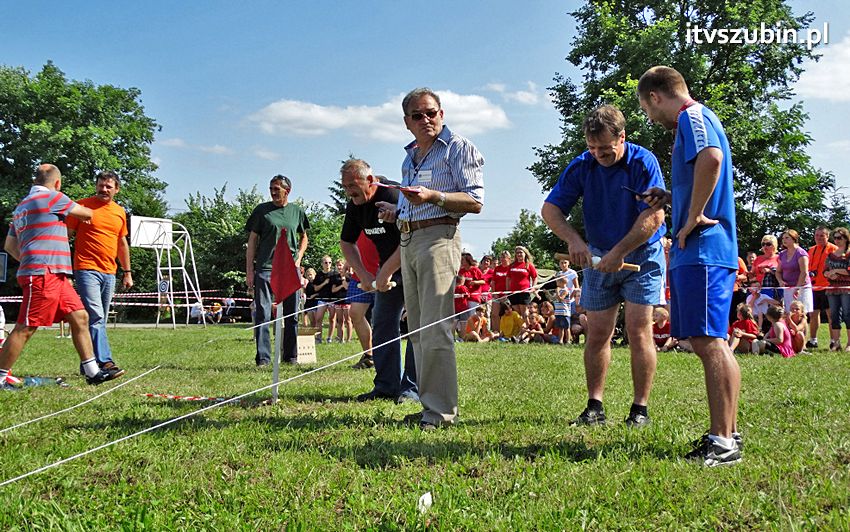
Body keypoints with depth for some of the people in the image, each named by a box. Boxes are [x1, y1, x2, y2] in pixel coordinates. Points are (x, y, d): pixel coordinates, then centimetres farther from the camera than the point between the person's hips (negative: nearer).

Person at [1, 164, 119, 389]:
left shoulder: (21, 206, 23)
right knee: (26, 328, -7)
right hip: (43, 274, -9)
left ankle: (92, 372, 8)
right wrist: (87, 212, 29)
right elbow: (86, 214, 7)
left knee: (80, 317, 7)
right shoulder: (52, 197, -4)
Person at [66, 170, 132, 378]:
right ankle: (104, 361, -21)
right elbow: (66, 234, 1)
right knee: (95, 316, -16)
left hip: (109, 273, 6)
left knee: (100, 320, 8)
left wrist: (127, 272, 22)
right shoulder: (82, 206, 0)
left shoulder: (120, 212, 15)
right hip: (87, 269, -6)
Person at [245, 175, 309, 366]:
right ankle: (263, 356, -2)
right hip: (265, 268, -2)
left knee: (292, 315, 6)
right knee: (262, 313, -5)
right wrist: (249, 270, -3)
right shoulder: (262, 210, 4)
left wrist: (298, 259, 6)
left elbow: (303, 237, 23)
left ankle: (291, 355, 15)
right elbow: (252, 240, 4)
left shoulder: (297, 211, 10)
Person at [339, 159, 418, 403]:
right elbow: (347, 243, 11)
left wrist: (385, 273, -25)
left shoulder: (395, 197, -26)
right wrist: (364, 275, 0)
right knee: (382, 323, 5)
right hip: (388, 268, 8)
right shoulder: (355, 206, -1)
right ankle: (387, 385, 10)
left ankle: (412, 388, -5)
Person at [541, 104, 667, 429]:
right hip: (599, 257, 4)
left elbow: (654, 217, -22)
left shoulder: (643, 162, -16)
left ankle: (640, 410, 0)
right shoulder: (582, 166, -5)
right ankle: (594, 407, 10)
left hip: (641, 255, -4)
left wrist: (619, 252, -23)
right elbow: (550, 209, -6)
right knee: (597, 334, 3)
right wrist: (573, 240, -22)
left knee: (638, 331, -8)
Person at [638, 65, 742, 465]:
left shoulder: (692, 116, -6)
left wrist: (692, 219, -22)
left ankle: (723, 441, -10)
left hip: (702, 249, -11)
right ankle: (727, 433, 16)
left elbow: (711, 159, -29)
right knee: (708, 342, 11)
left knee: (708, 342, -11)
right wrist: (671, 199, 20)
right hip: (700, 252, 11)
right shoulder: (697, 119, 25)